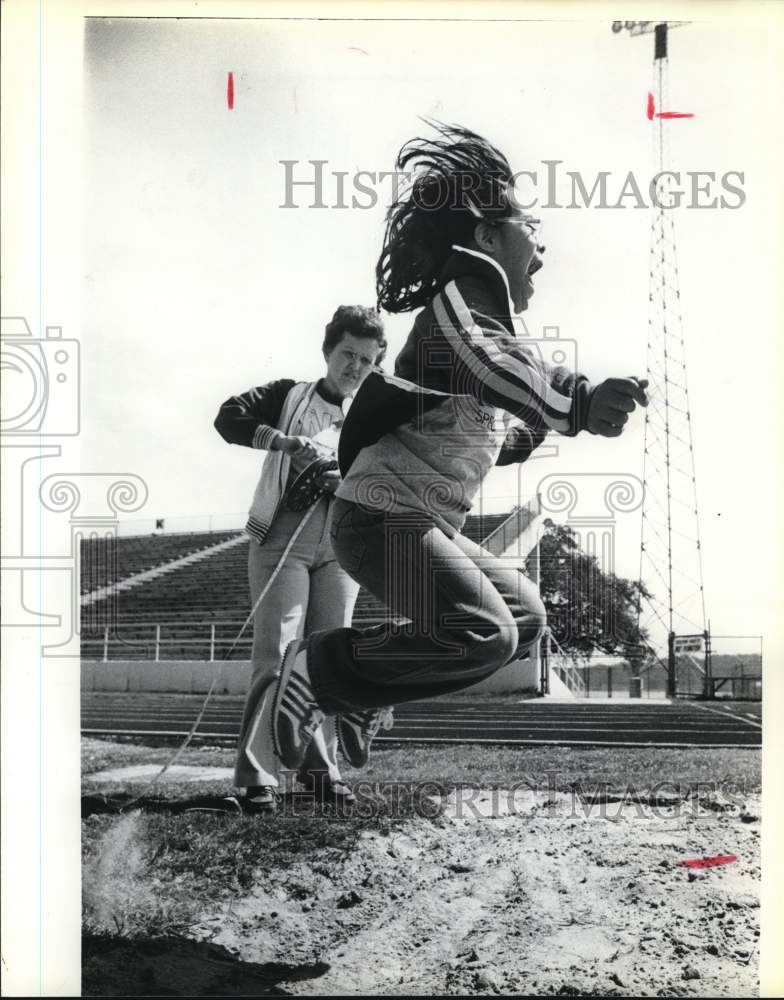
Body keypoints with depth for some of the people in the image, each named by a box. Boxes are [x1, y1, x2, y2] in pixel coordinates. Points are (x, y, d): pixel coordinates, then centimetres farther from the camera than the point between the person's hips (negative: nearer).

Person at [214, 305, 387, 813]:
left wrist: (350, 483, -11)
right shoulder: (290, 395, 10)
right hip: (283, 538, -3)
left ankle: (321, 766, 15)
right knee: (276, 656, -11)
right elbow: (230, 417, -5)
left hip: (340, 546, 4)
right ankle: (258, 776, -11)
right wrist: (289, 441, -17)